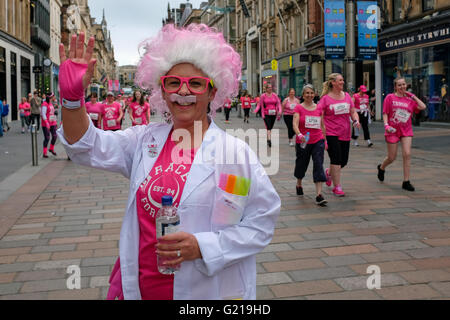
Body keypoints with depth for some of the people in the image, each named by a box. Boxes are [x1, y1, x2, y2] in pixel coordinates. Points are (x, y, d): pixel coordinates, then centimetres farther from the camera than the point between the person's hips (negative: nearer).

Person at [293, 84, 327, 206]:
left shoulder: (319, 108, 6)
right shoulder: (298, 108, -5)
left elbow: (322, 125, 15)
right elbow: (295, 124, -18)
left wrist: (325, 140, 14)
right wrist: (299, 134, -36)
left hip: (318, 141, 2)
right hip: (303, 142, -2)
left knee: (318, 165, -10)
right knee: (301, 165, 14)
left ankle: (319, 194, -15)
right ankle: (299, 184, 45)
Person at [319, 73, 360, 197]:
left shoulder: (347, 96, 9)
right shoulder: (325, 98, -5)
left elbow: (353, 112, 14)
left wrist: (356, 120, -7)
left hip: (345, 134, 6)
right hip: (331, 134, -5)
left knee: (344, 161, 9)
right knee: (336, 160, -9)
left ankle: (329, 173, 39)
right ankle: (337, 187, 1)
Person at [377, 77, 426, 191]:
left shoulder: (409, 99, 5)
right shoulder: (390, 97, -2)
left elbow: (423, 107, -6)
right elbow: (385, 113, -3)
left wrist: (413, 96, -2)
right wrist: (386, 125, -18)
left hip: (406, 130, 2)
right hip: (393, 131, -2)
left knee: (407, 154, -11)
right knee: (392, 158, 5)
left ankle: (406, 182, -2)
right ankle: (381, 168, 40)